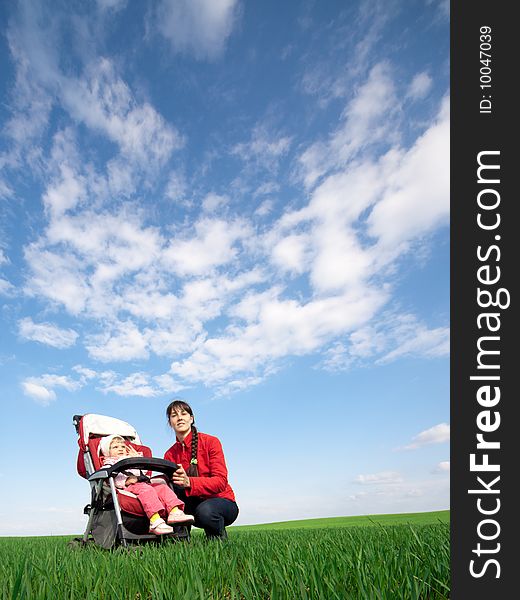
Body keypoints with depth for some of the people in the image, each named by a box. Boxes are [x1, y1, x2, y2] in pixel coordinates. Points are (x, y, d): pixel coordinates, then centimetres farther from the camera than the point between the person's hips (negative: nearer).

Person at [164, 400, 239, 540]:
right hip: (194, 503, 4)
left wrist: (189, 482, -36)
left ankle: (220, 538, -5)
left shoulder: (210, 442, -12)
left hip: (222, 501, -3)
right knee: (173, 486, -23)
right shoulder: (170, 454, 3)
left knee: (205, 510, -37)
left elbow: (221, 482, -20)